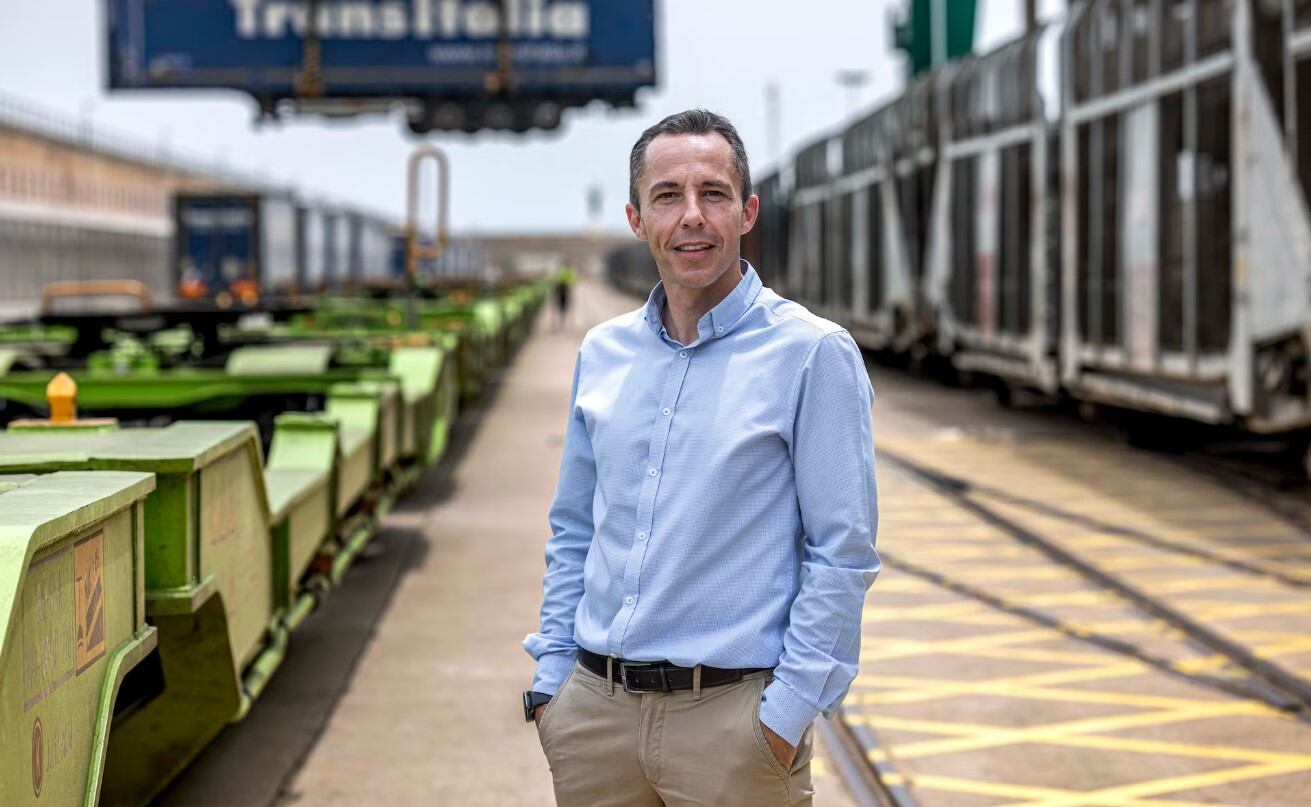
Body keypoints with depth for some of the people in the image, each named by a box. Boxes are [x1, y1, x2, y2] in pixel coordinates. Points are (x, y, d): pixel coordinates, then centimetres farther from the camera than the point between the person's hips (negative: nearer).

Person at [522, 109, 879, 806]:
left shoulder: (814, 354, -6)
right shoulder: (601, 353, 9)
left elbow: (843, 553, -8)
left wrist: (789, 711, -12)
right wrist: (551, 674, 8)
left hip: (731, 715, -4)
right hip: (594, 709, 5)